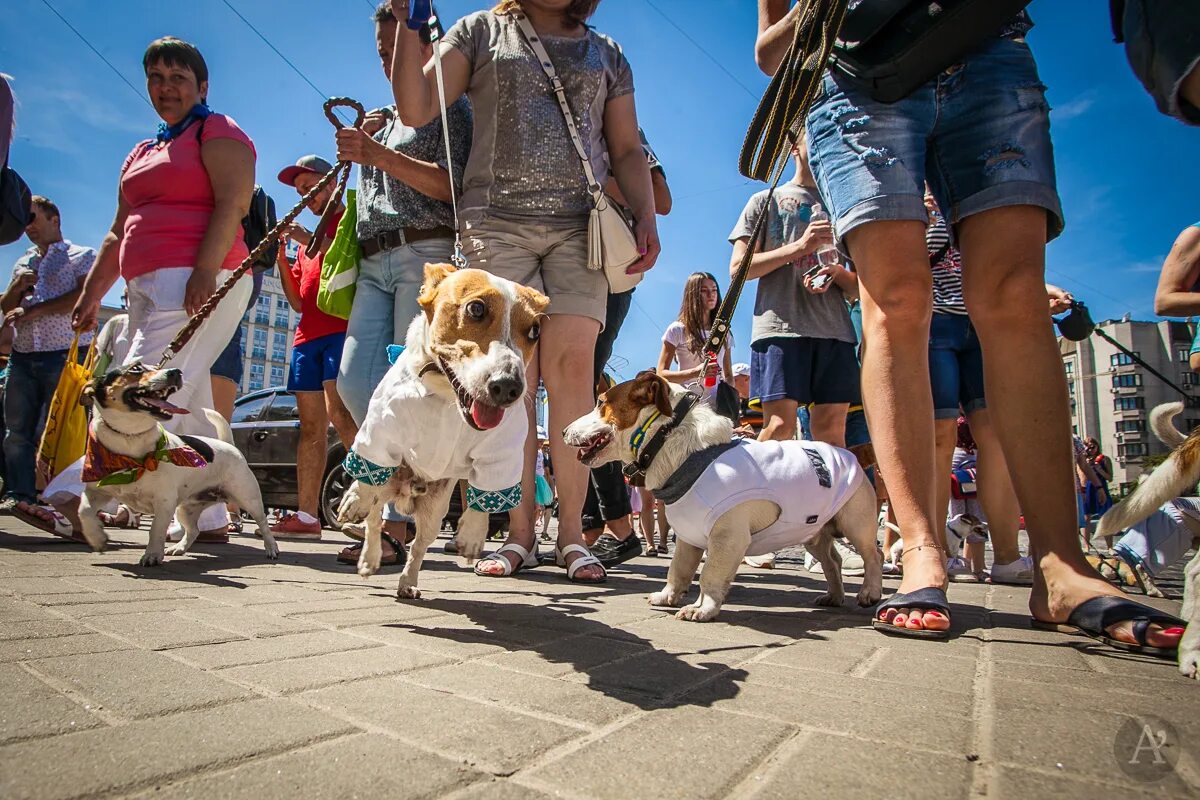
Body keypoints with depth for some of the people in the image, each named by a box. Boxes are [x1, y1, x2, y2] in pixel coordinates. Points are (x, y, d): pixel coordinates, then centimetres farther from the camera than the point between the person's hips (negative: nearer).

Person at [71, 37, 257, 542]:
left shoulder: (217, 132, 5)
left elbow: (233, 203, -12)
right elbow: (119, 233, 28)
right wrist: (91, 294, 21)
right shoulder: (141, 154, 29)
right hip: (148, 285, 9)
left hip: (198, 280, -9)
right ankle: (209, 519, 7)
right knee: (185, 405, 4)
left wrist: (205, 269, -23)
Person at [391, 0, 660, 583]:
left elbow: (627, 150, 17)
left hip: (581, 226, 1)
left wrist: (645, 217, 0)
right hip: (496, 221, -1)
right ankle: (518, 533, -1)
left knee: (571, 367, -13)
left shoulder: (607, 55, 24)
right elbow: (415, 108, 9)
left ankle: (571, 534, -7)